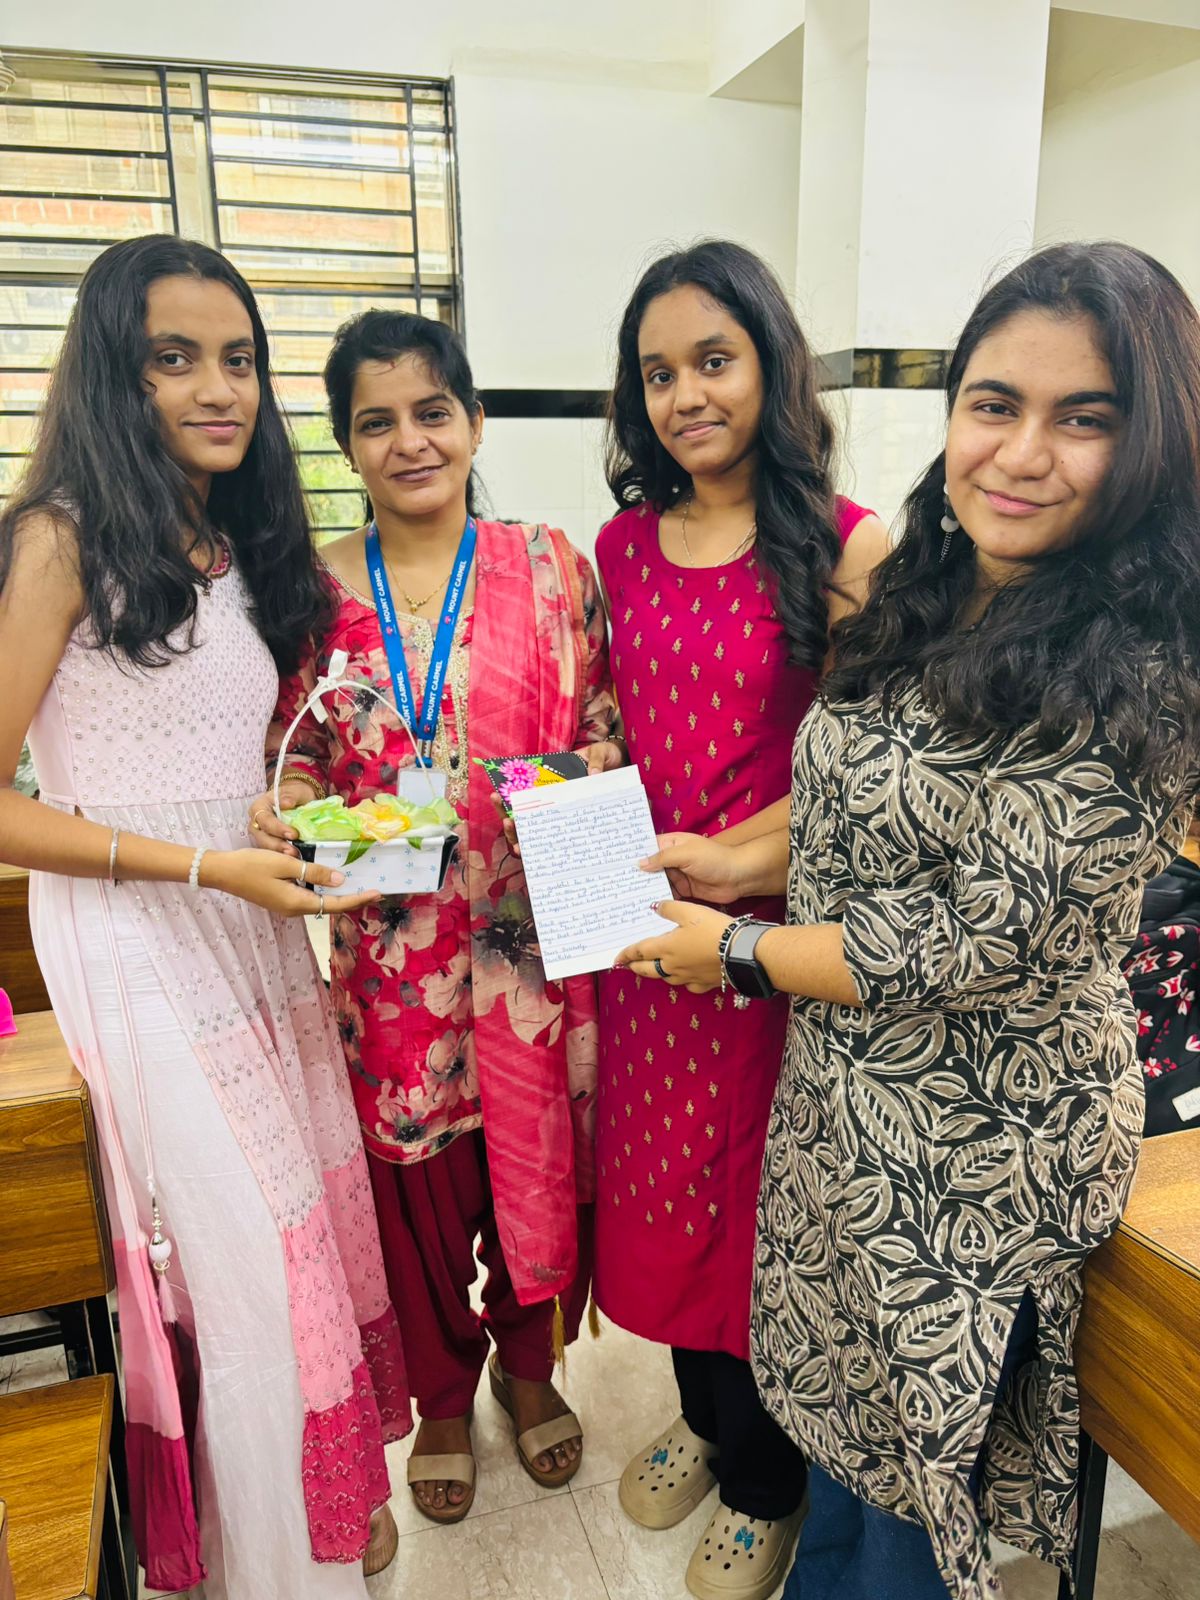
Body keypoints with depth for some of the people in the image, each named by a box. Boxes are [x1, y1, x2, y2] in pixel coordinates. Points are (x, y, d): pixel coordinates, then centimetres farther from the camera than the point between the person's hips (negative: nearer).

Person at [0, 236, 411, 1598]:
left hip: (254, 934, 6)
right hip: (131, 946, -6)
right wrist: (202, 864, -17)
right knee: (242, 1267, 3)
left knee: (313, 1228, 12)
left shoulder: (247, 549, 12)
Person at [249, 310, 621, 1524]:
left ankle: (527, 1363, 45)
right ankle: (442, 1391, 42)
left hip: (530, 934, 0)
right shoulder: (317, 590, 1)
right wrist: (288, 807, -12)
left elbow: (605, 735, 2)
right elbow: (305, 754, 8)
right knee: (415, 1172, 15)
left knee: (535, 1152, 15)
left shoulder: (548, 568, -2)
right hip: (391, 946, 1)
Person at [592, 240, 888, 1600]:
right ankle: (702, 1416, 48)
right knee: (657, 1173, 19)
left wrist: (733, 856, -20)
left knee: (755, 1189, 10)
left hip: (774, 927, -5)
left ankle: (764, 1487, 39)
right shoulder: (624, 544, 5)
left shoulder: (847, 547, -11)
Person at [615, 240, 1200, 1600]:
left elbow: (988, 941, -25)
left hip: (983, 1139, -7)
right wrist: (747, 862, -1)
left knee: (921, 1447, 18)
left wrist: (737, 952, -15)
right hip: (847, 1091, 7)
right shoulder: (930, 596, 0)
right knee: (850, 1387, 28)